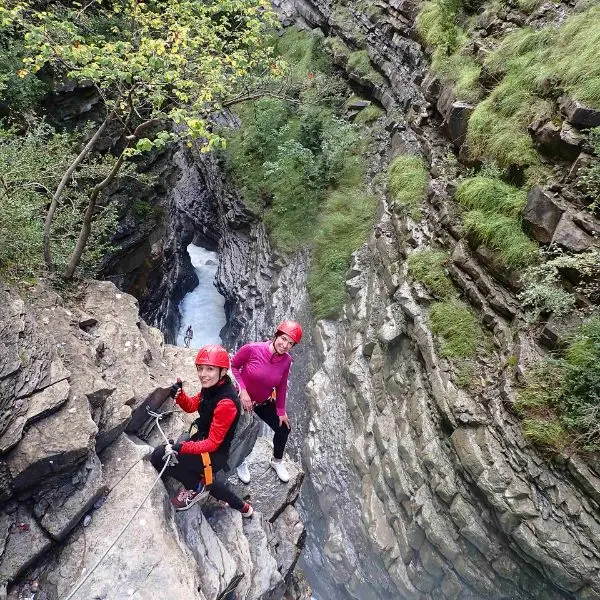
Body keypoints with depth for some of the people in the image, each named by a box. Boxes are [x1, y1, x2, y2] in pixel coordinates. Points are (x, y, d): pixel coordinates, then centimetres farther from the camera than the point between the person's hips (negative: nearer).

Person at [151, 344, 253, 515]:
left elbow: (213, 443, -27)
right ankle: (240, 506, 33)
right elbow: (191, 406, 10)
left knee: (159, 457, -15)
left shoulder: (226, 402, -31)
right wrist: (179, 395, -12)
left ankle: (196, 488, 9)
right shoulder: (212, 387, -6)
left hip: (214, 454, -9)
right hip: (203, 440, 9)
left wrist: (182, 447, -39)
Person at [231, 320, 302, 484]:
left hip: (264, 402, 4)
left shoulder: (286, 361, -18)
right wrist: (243, 391, -25)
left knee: (283, 428, 11)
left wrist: (281, 411, 2)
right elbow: (233, 365, -17)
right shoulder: (252, 349, -32)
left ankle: (277, 461, 42)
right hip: (242, 400, -4)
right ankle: (240, 462, 46)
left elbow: (281, 387, -4)